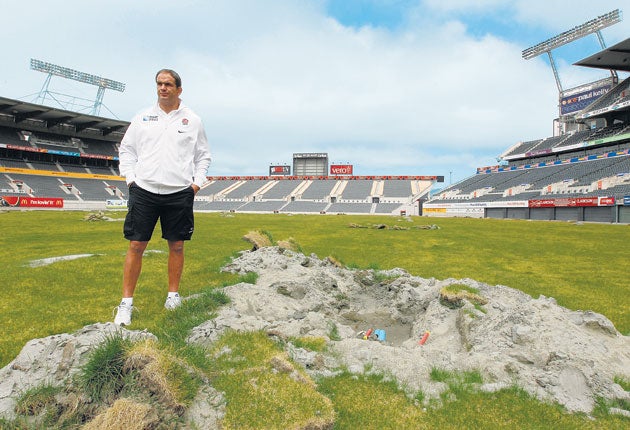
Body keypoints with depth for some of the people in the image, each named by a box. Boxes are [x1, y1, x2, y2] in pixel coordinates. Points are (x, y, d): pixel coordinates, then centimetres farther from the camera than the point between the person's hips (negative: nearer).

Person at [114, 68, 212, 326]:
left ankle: (173, 294, 22)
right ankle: (126, 302, 9)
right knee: (136, 245, 0)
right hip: (144, 191, 1)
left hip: (179, 193, 0)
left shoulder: (192, 120, 8)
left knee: (176, 245, 6)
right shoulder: (142, 117, 10)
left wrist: (197, 183, 3)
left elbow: (203, 155, 13)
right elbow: (126, 149, 14)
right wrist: (130, 179, 3)